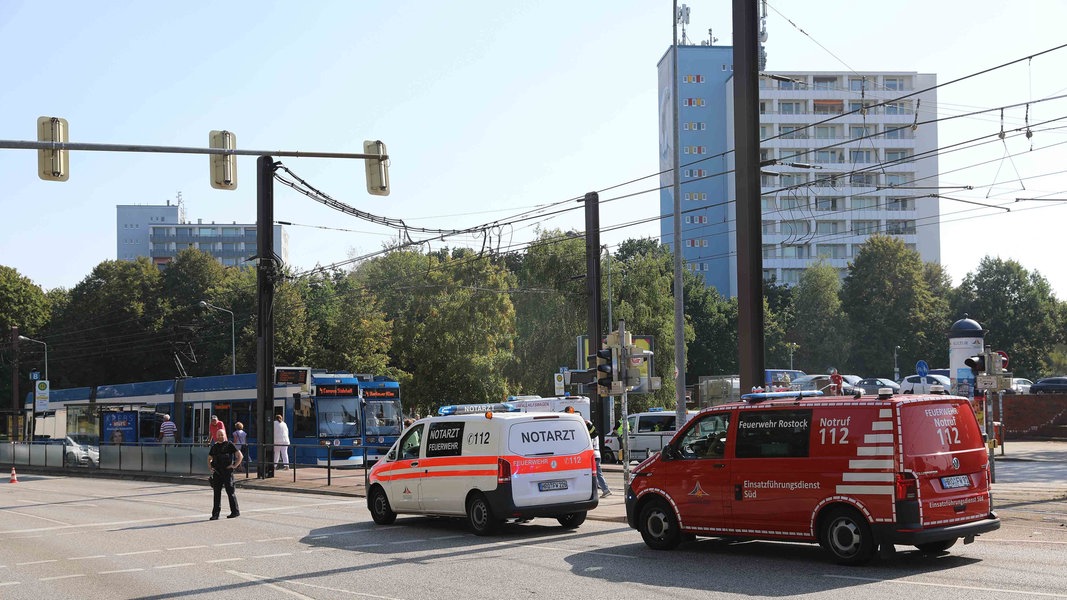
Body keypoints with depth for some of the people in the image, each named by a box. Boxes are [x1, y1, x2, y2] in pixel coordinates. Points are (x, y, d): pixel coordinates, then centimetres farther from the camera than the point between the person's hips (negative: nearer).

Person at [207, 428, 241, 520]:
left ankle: (235, 511, 11)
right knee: (216, 493, 2)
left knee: (230, 492, 0)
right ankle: (215, 514, 4)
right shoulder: (214, 446, 15)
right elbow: (209, 458, 28)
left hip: (227, 472, -5)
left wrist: (234, 465, -8)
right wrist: (210, 467, 11)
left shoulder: (229, 445, 0)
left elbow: (240, 456, -2)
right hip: (217, 473, 5)